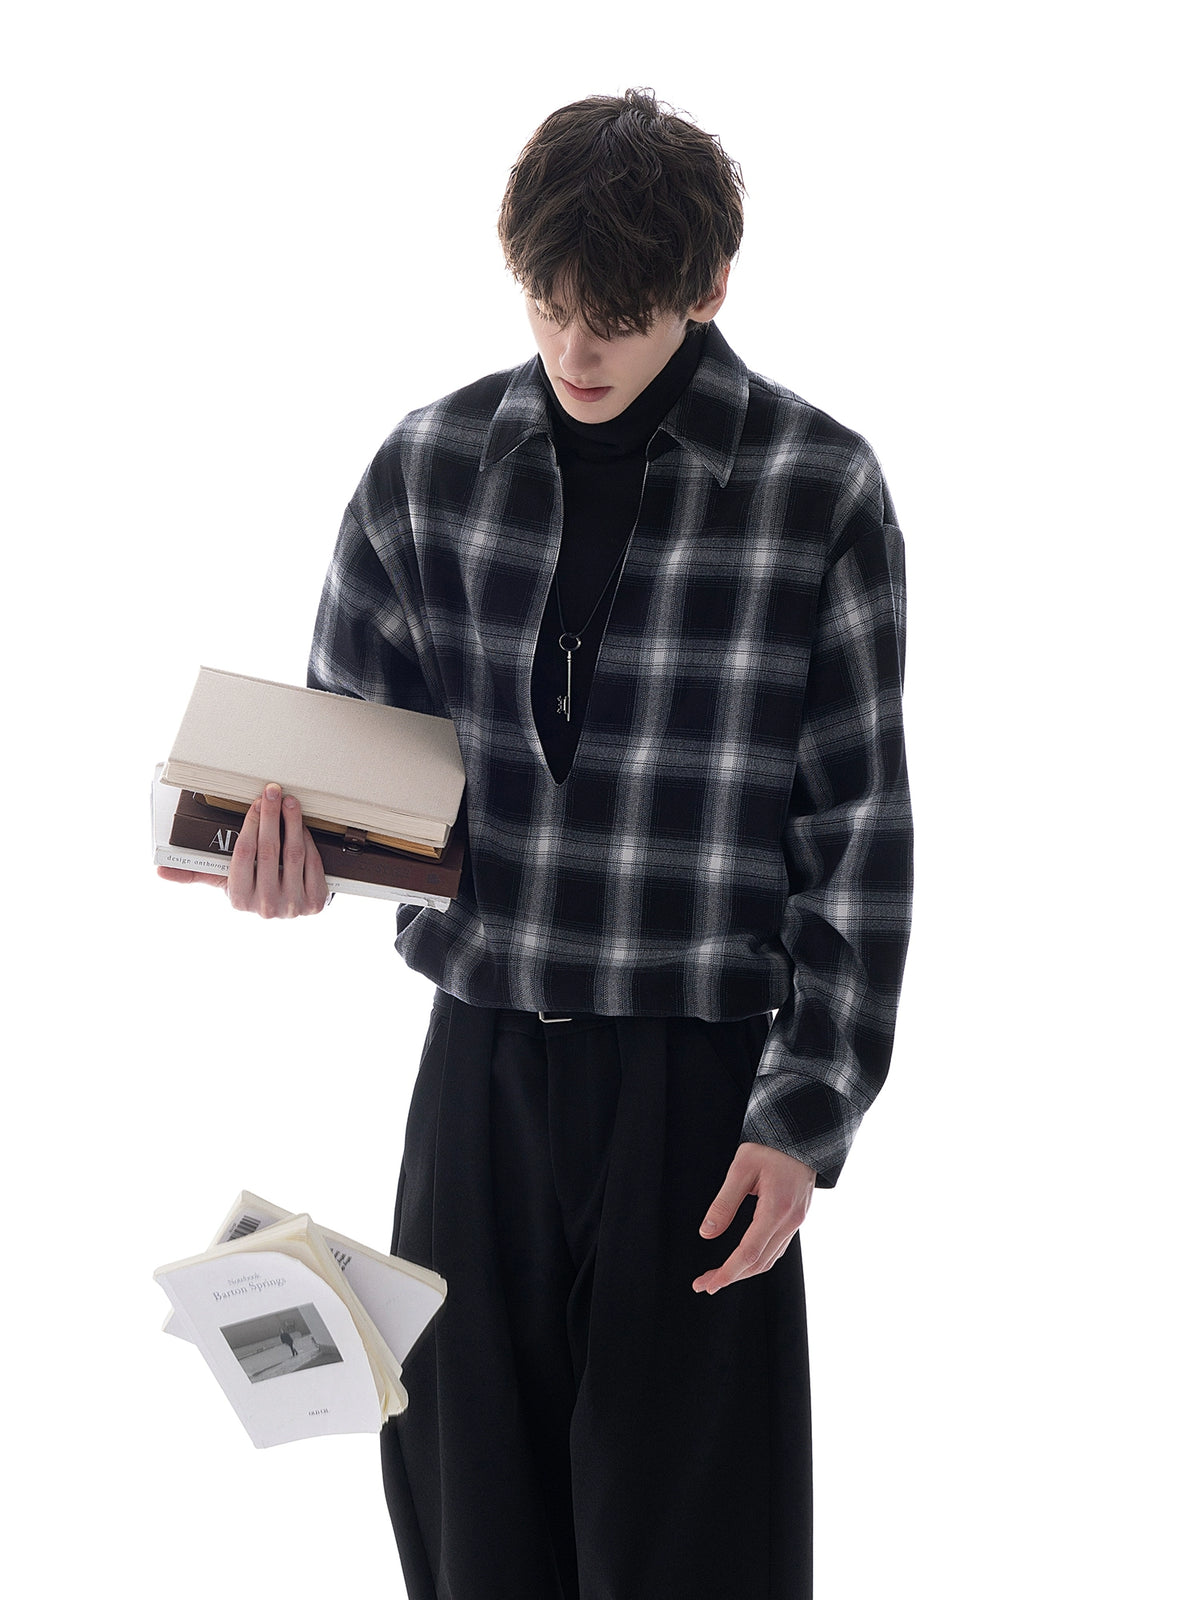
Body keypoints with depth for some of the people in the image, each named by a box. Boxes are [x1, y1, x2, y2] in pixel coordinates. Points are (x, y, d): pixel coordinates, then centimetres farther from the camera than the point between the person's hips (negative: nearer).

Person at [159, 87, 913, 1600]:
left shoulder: (818, 492, -5)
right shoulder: (429, 465, 4)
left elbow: (859, 833, -3)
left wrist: (805, 1117, -8)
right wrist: (296, 849, -10)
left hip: (699, 1076, -3)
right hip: (480, 1059, 3)